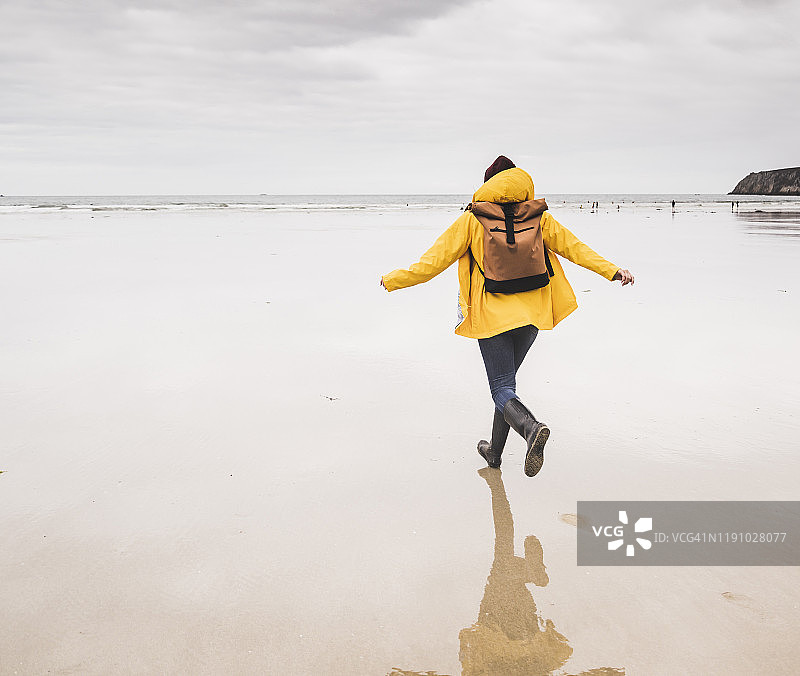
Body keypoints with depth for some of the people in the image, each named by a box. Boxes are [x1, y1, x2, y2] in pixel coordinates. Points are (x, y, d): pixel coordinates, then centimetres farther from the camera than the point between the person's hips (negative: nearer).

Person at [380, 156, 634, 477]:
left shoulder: (472, 220, -7)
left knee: (502, 389, -1)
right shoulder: (538, 216, 1)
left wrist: (393, 280, 4)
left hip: (492, 315, -4)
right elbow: (572, 246, 2)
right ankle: (494, 450, 31)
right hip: (531, 314, 4)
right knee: (507, 377, 21)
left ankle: (531, 427, -33)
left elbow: (436, 259, -6)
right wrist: (611, 270, 10)